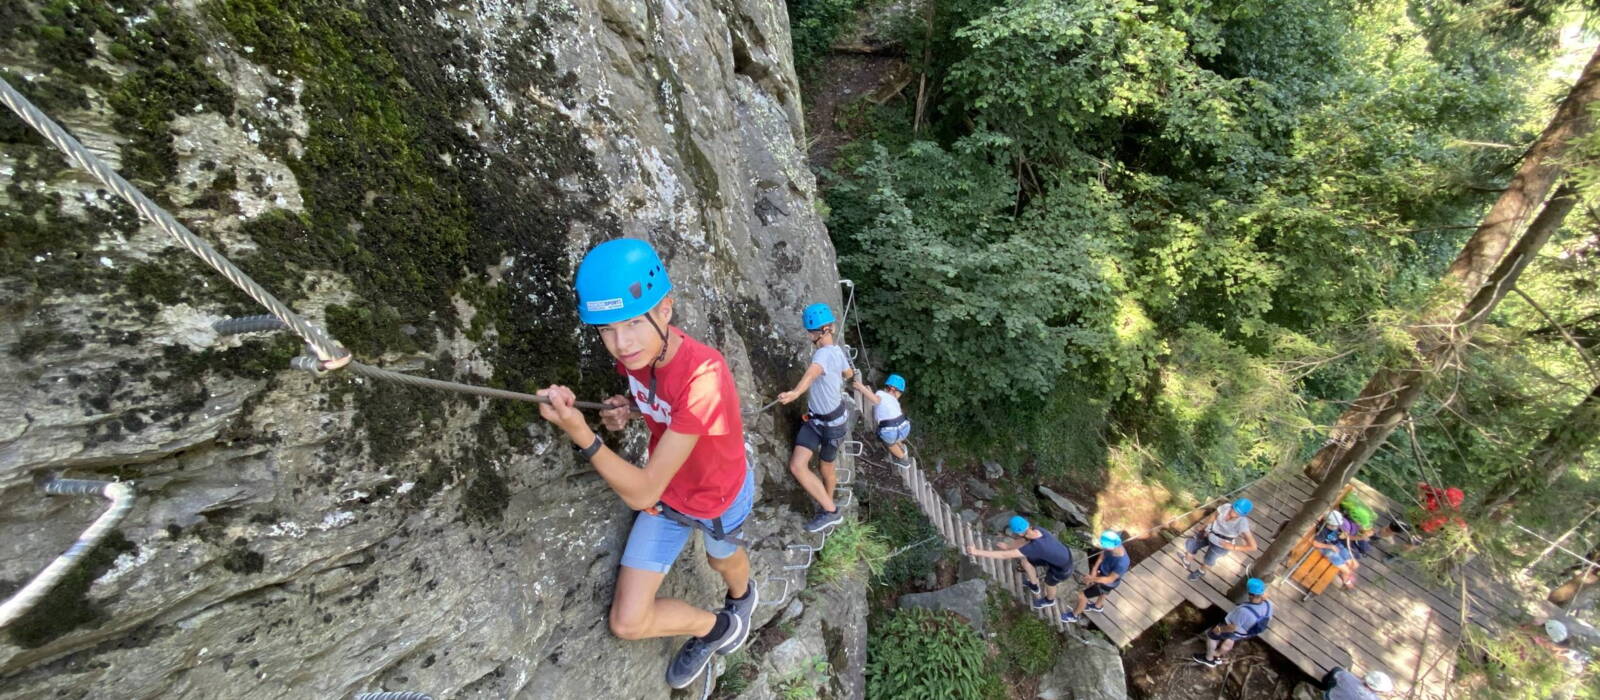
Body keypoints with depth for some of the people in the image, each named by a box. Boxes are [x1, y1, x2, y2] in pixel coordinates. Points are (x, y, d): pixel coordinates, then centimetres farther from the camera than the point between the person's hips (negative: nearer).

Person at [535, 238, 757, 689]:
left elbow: (643, 493, -35)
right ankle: (715, 628, 33)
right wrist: (628, 410, -15)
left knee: (722, 558, 28)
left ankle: (742, 597, 63)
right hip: (667, 495, 5)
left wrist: (579, 433, -45)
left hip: (720, 499, -5)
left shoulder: (702, 375, -41)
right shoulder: (636, 351, -20)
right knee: (627, 623, 4)